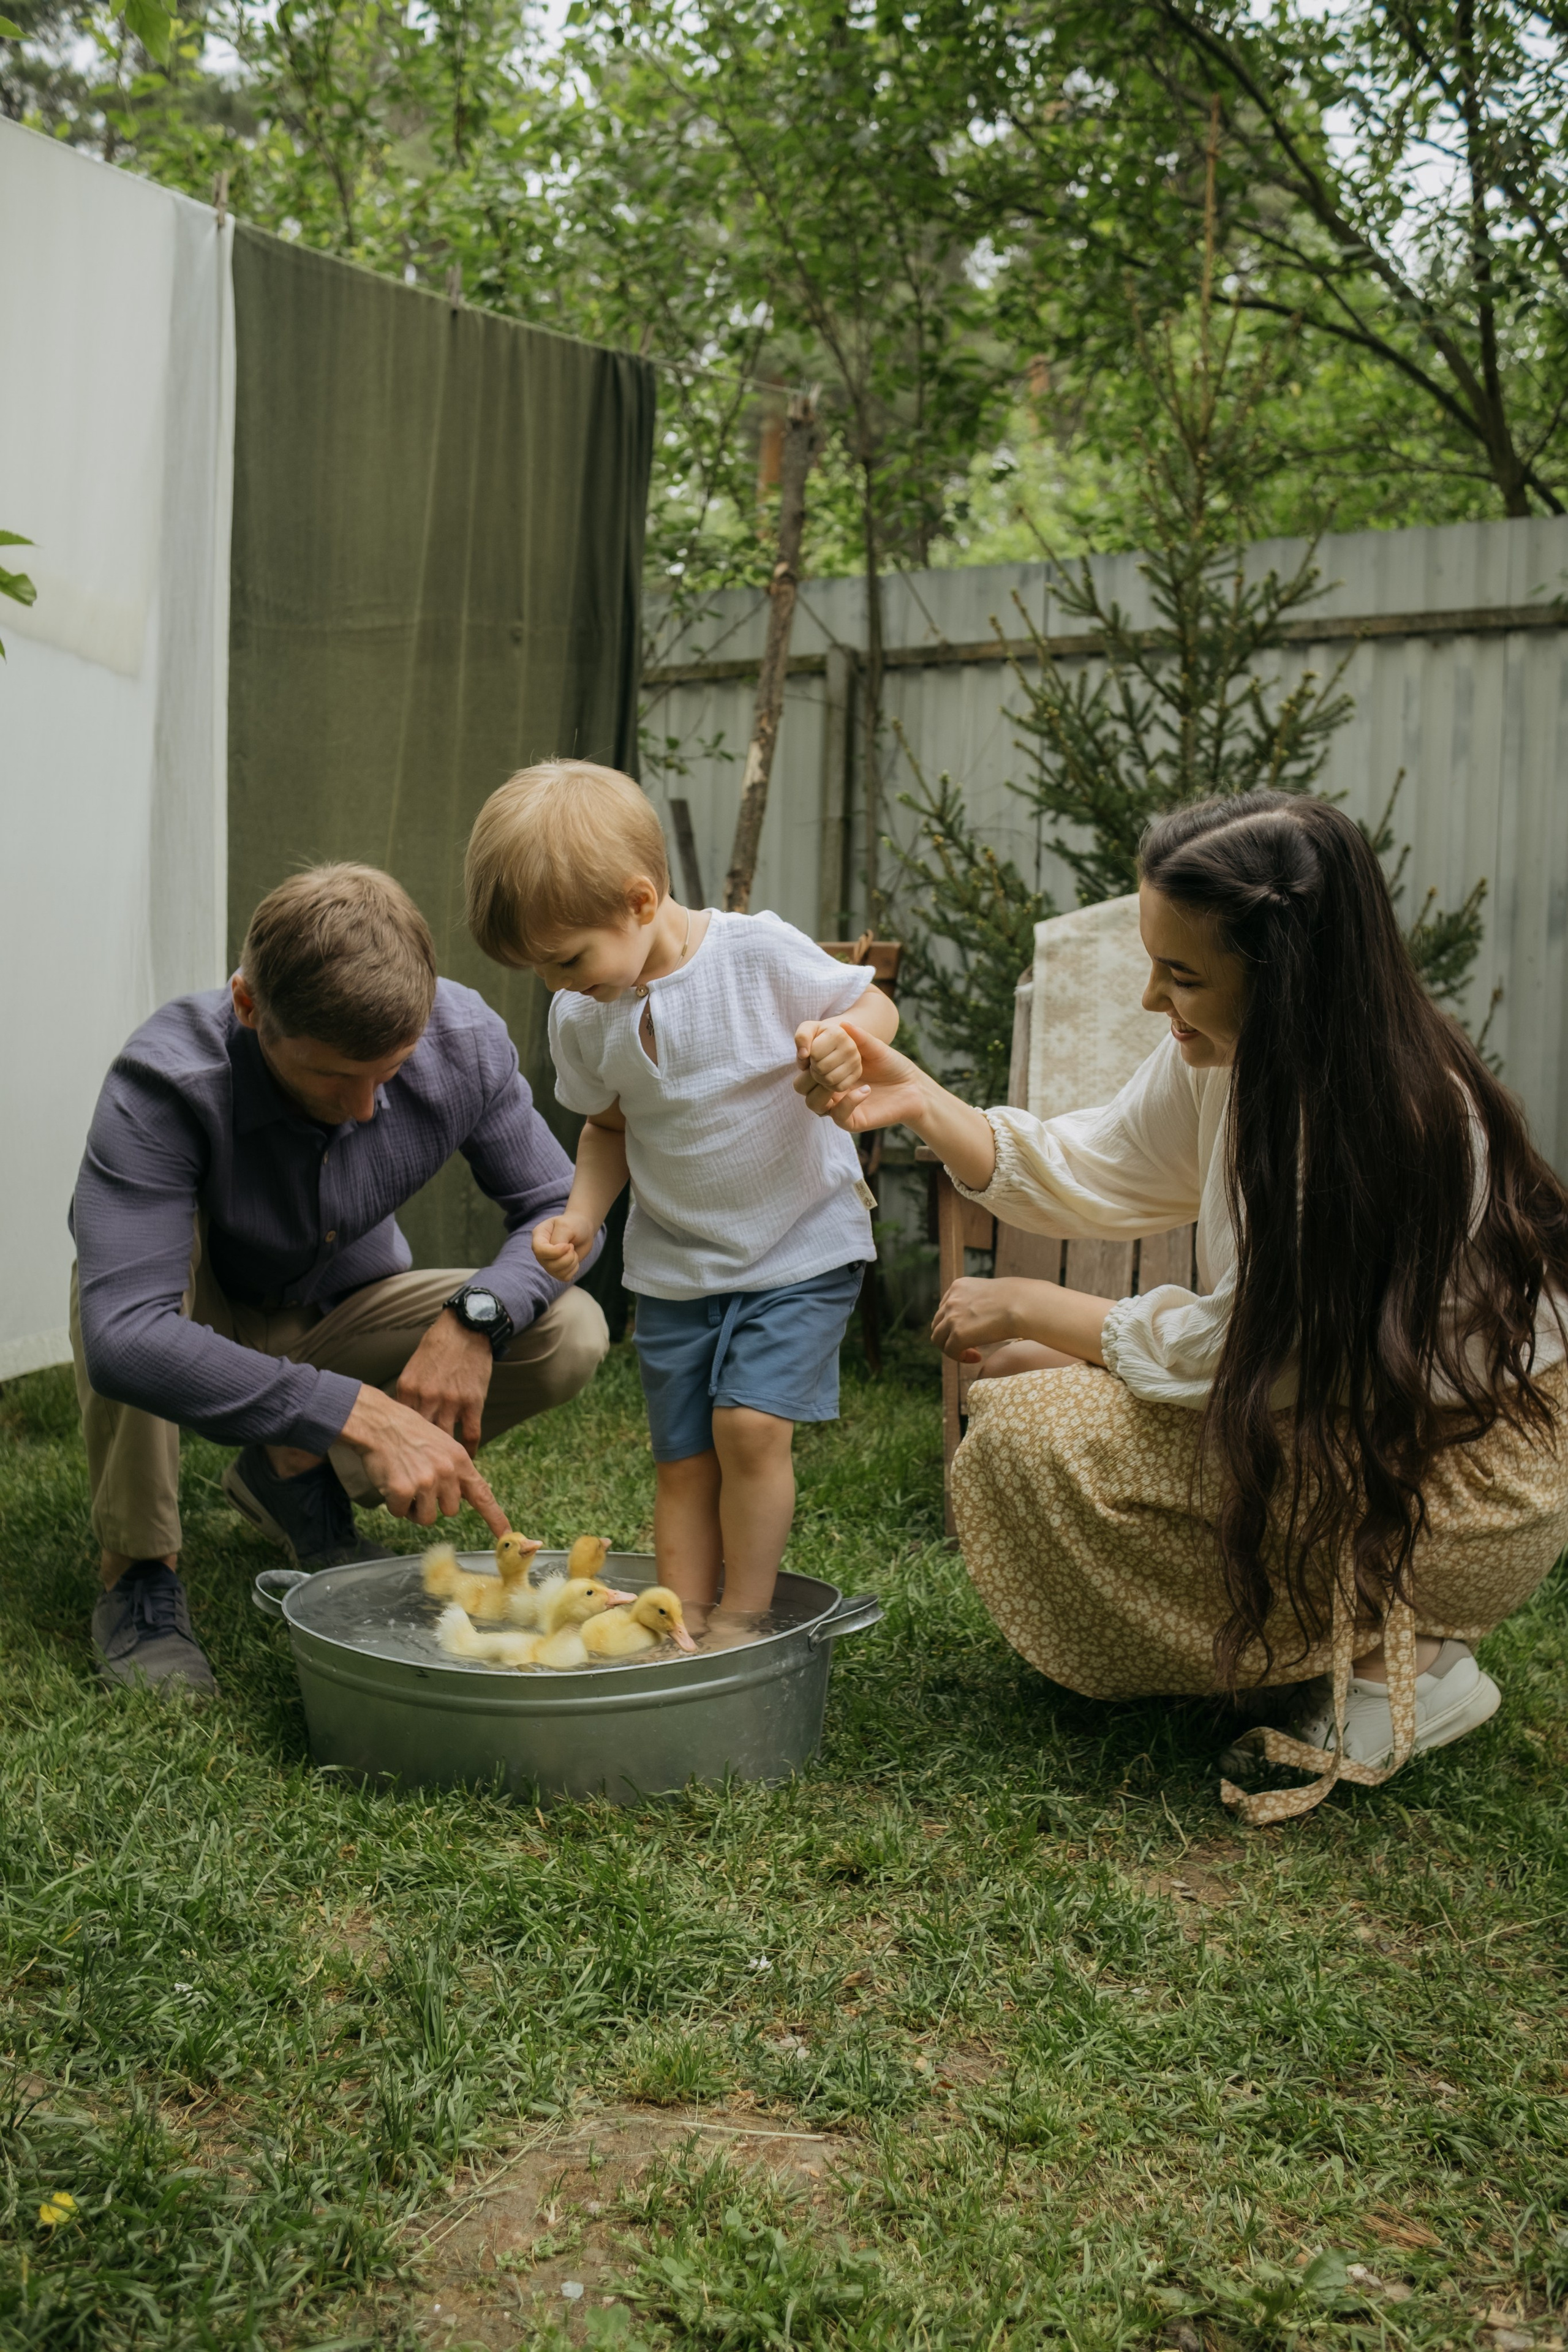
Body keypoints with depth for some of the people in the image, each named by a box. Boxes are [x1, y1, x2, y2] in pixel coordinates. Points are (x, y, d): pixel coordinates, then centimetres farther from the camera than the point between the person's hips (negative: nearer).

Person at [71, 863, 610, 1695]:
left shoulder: (466, 1045, -25)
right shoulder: (164, 1084, -36)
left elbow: (561, 1206, -12)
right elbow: (120, 1337, -45)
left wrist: (477, 1316, -33)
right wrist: (360, 1413, -51)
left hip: (333, 1323, 3)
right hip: (196, 1322, -3)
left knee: (571, 1334, -20)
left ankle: (297, 1475, 4)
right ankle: (136, 1578, -16)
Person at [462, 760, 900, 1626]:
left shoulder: (760, 954, -18)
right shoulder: (581, 1019, -3)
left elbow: (874, 1004, -4)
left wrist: (841, 1039, -27)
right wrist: (580, 1215, -6)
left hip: (800, 1242, -4)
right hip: (674, 1263, 5)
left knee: (751, 1424, -16)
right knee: (682, 1457, 5)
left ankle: (744, 1623, 2)